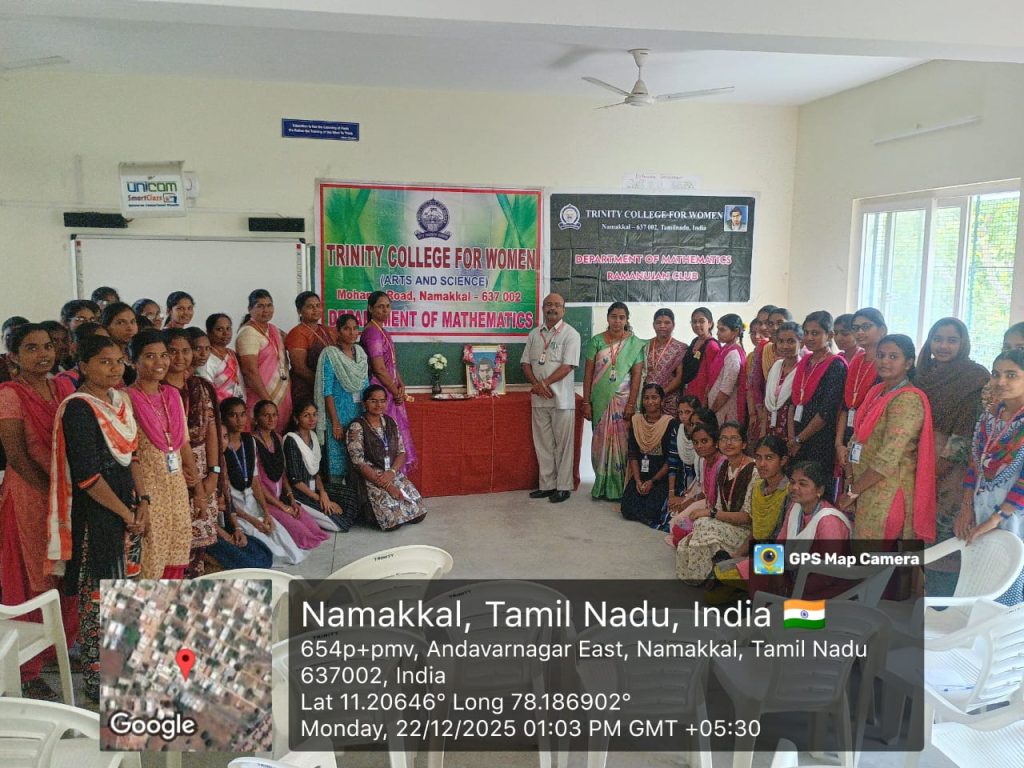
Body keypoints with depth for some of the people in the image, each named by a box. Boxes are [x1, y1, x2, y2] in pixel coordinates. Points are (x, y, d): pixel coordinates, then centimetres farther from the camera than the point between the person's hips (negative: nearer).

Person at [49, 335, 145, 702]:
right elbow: (86, 474, -19)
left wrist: (142, 501, 2)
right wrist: (126, 514, -12)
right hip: (94, 514, -8)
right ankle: (95, 678, 15)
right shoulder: (78, 408, -15)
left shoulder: (120, 400, 8)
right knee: (98, 594, 1)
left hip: (125, 507, 8)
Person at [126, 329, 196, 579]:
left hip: (177, 487, 6)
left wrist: (198, 488, 8)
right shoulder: (127, 398, -9)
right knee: (149, 561, -2)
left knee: (176, 559, 10)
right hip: (147, 487, -6)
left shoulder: (173, 395, 10)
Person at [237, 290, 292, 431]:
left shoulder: (274, 330, 13)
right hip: (260, 399, -8)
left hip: (282, 397, 8)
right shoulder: (248, 332, -11)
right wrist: (268, 401, -20)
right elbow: (251, 371, -17)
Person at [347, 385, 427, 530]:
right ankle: (368, 512, 9)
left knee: (418, 513, -7)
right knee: (393, 520, -22)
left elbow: (402, 452, 7)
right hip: (369, 478, -6)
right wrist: (387, 486, -20)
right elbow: (359, 463, -16)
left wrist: (391, 472, -14)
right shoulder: (357, 427, -12)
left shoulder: (391, 423, 8)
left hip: (393, 474, 6)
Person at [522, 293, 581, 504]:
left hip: (561, 398, -5)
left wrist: (544, 383, -14)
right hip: (539, 398, 5)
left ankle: (563, 487, 11)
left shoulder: (571, 334, -5)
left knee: (563, 444, 2)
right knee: (542, 443, 10)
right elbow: (526, 363, 9)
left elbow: (568, 366, -13)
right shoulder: (534, 334, 11)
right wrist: (537, 385, -8)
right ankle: (547, 485, 19)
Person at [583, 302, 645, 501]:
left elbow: (636, 376, -3)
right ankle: (602, 486, 18)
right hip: (600, 400, 1)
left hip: (622, 400, -1)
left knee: (621, 441, 0)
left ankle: (619, 487, 11)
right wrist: (586, 403, -1)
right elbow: (588, 374, 3)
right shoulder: (596, 341, 3)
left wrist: (631, 404, -10)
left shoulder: (635, 344, 1)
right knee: (601, 441, 7)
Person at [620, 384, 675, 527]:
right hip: (640, 474, 4)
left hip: (661, 476, -4)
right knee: (628, 509, -15)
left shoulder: (669, 423, -6)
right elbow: (633, 454, 5)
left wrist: (652, 481, -12)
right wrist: (638, 480, -7)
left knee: (651, 510, -21)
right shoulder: (636, 420, 7)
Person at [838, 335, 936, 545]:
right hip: (864, 487, 8)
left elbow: (888, 458, -22)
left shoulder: (908, 400, -16)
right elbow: (857, 440, 9)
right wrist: (850, 483, -2)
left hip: (887, 494, -7)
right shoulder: (876, 391, 10)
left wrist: (852, 491, -16)